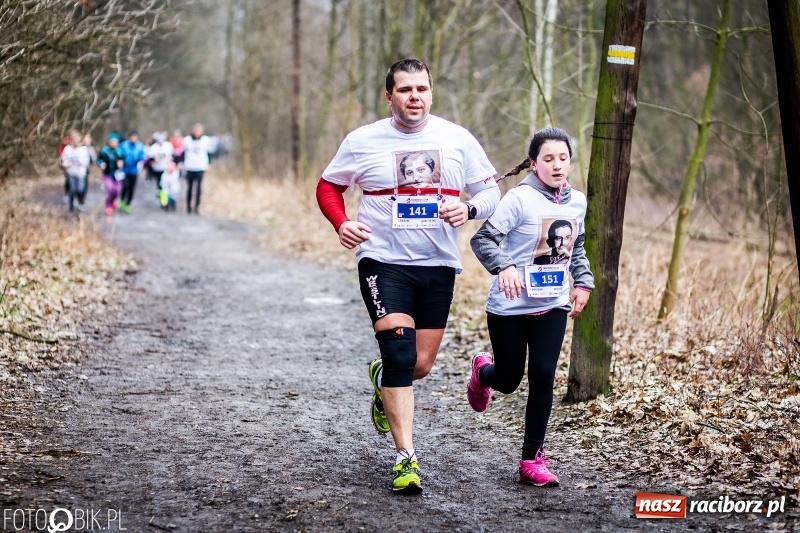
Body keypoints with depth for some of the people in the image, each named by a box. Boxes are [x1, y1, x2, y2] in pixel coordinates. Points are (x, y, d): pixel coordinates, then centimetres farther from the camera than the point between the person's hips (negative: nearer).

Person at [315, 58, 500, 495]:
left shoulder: (457, 139, 3)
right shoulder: (363, 141, 0)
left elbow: (490, 192, 8)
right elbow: (328, 186, 12)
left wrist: (468, 209, -14)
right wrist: (341, 223, -8)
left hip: (438, 265, 3)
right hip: (384, 262, -3)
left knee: (420, 365, 8)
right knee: (400, 355, -15)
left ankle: (383, 379, 44)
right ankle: (406, 458, -10)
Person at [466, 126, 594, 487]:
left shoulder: (577, 202, 3)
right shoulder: (520, 198, -16)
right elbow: (483, 239, -20)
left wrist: (583, 282, 9)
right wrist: (504, 267, -36)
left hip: (552, 307, 4)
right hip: (510, 307, -4)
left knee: (543, 377, -5)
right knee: (508, 380, 8)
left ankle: (532, 459, 5)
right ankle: (483, 371, 47)